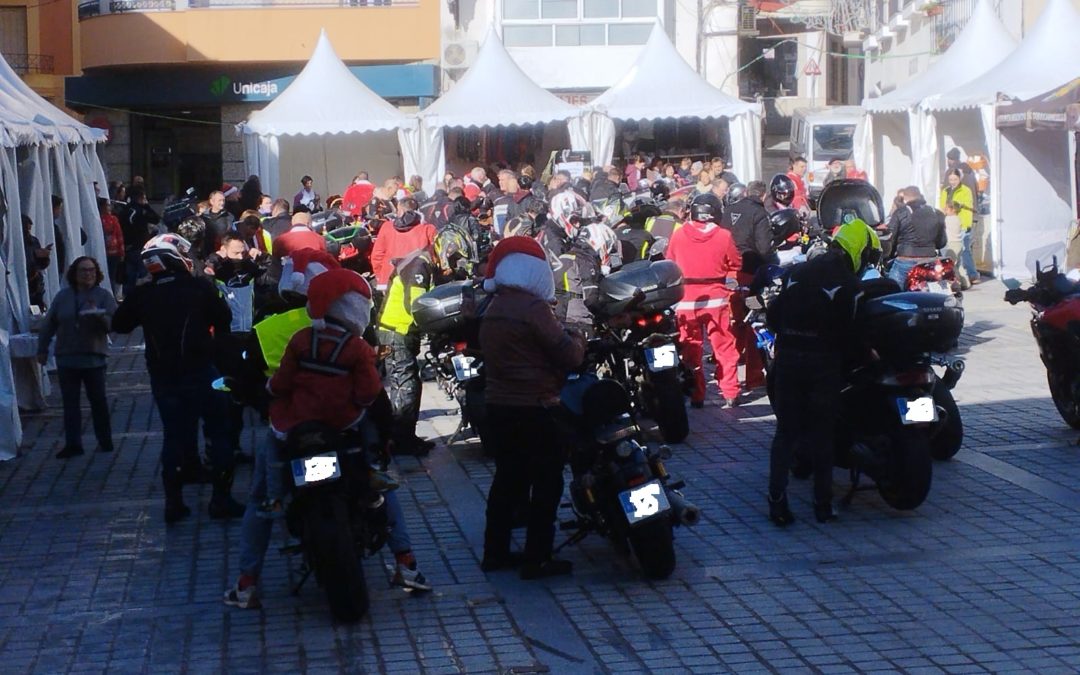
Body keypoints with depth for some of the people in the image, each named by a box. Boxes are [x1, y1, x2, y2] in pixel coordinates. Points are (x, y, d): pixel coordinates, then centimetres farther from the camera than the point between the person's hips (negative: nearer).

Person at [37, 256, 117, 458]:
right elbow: (49, 324, 10)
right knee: (70, 403, 3)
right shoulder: (63, 296, 6)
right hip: (66, 358, 3)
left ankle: (105, 442, 14)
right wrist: (42, 349, 8)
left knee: (98, 401, 4)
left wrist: (99, 316, -29)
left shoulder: (104, 296, -1)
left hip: (93, 358, -3)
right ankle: (73, 444, 6)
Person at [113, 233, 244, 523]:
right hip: (201, 372, -3)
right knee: (219, 433, 8)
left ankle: (174, 502, 10)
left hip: (163, 377, 3)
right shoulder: (200, 288, -9)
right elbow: (224, 320, 0)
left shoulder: (141, 295, -3)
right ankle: (221, 499, 5)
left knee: (173, 436, 12)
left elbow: (119, 325, 10)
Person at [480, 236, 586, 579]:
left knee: (507, 478, 16)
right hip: (535, 408, -8)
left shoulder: (492, 310, 11)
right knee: (546, 482, -1)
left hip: (499, 406, 9)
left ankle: (495, 551, 19)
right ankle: (537, 559, 0)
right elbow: (569, 355, -16)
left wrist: (562, 337, 15)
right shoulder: (533, 307, -17)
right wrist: (578, 339, 6)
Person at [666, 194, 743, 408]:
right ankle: (730, 394, 6)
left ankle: (696, 395, 7)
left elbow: (670, 264, 11)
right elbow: (736, 265, 4)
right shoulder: (723, 236, -7)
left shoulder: (678, 235, -3)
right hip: (716, 298, -1)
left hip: (686, 300, 1)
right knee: (724, 347, 7)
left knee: (691, 349, 8)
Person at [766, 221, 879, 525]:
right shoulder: (848, 284, -7)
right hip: (824, 363, -4)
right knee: (822, 434, 5)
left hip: (787, 360, 4)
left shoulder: (796, 272, 10)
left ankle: (777, 502, 1)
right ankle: (823, 504, 8)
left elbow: (773, 317, 11)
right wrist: (846, 357, 5)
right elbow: (848, 331, -11)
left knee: (785, 432, 8)